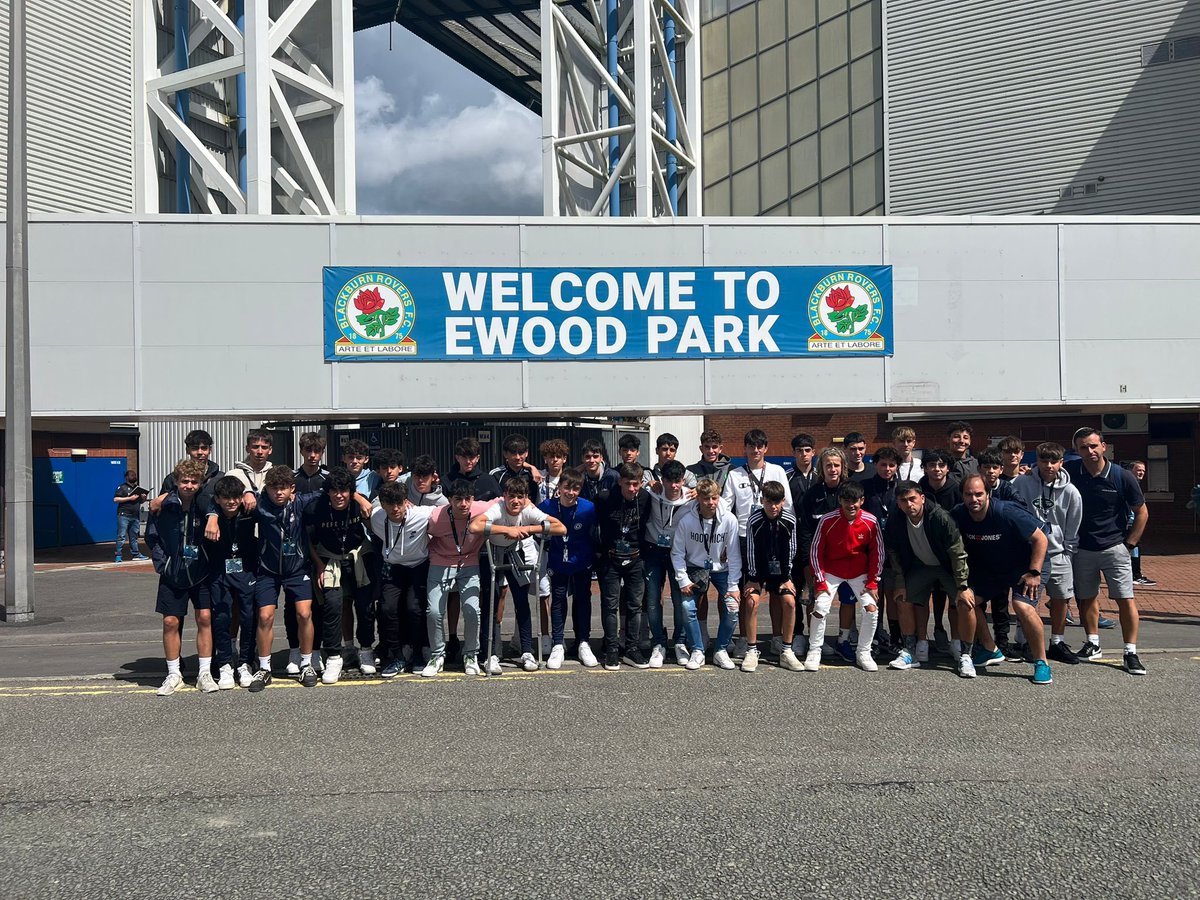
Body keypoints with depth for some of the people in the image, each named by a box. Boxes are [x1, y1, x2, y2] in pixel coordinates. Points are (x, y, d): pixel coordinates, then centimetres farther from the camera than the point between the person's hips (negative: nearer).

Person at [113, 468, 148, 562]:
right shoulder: (122, 487, 0)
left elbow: (141, 502, 27)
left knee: (134, 536, 10)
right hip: (124, 515, -6)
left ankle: (135, 554, 14)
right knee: (121, 536, -7)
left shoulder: (137, 488, 20)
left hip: (135, 516, 6)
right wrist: (130, 498, -16)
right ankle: (118, 555, -6)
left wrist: (144, 498, 4)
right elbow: (115, 499, -11)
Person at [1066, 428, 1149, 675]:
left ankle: (1130, 653, 3)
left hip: (1114, 548, -2)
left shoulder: (1123, 477, -11)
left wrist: (1129, 544, -3)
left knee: (1126, 599, -5)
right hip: (1082, 549, 2)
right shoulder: (1070, 472, -7)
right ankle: (1092, 644, 28)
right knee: (1087, 598, 13)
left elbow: (1142, 512, 0)